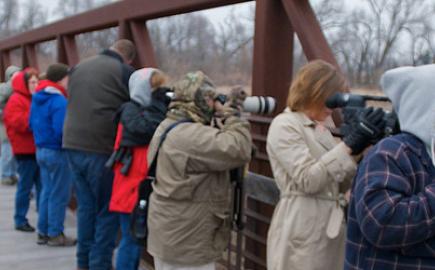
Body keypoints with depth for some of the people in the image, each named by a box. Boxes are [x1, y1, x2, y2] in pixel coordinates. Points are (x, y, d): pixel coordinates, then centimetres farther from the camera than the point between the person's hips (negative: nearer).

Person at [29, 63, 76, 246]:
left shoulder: (37, 99, 9)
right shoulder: (59, 101, -19)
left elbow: (32, 124, 16)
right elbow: (61, 130, -25)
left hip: (41, 150, 9)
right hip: (58, 152, -9)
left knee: (47, 191, 16)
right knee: (59, 195, 1)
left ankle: (43, 232, 22)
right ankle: (55, 234, 8)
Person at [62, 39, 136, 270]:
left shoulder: (78, 68, 15)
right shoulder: (125, 72, -5)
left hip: (73, 145, 7)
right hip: (102, 148, -7)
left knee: (86, 206, 18)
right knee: (108, 210, 6)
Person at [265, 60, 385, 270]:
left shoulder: (321, 129, 16)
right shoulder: (284, 125, -9)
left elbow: (341, 184, 13)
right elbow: (308, 180, -19)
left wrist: (358, 147, 0)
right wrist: (350, 145, -20)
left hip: (330, 227, 8)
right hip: (303, 232, -8)